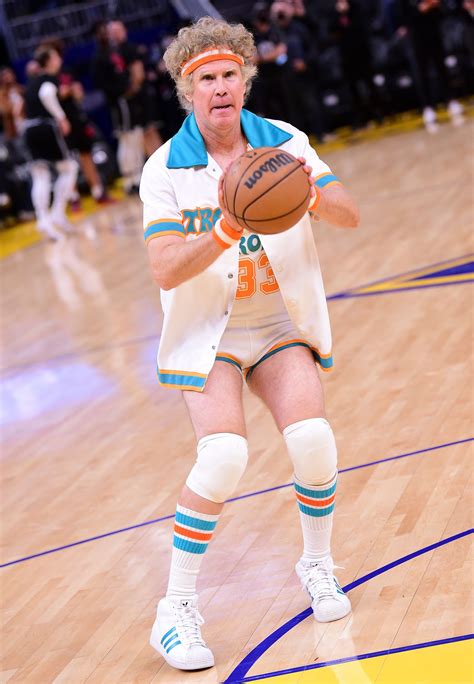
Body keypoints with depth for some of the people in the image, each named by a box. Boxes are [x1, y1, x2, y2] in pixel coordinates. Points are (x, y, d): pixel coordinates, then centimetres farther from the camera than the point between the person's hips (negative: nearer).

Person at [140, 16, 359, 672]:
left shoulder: (285, 143, -4)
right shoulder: (166, 168, -12)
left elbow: (350, 216, -11)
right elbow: (165, 271, -20)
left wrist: (312, 194, -32)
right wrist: (226, 231, -36)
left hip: (280, 323, 3)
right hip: (208, 330, -3)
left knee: (313, 440, -16)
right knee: (224, 453, -23)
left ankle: (317, 565, 14)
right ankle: (177, 609, -9)